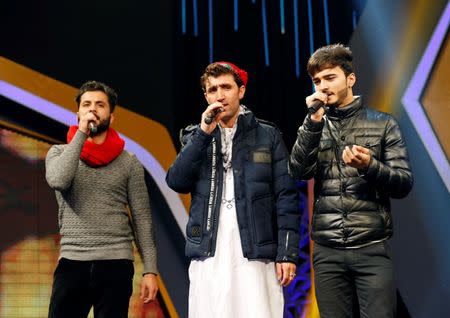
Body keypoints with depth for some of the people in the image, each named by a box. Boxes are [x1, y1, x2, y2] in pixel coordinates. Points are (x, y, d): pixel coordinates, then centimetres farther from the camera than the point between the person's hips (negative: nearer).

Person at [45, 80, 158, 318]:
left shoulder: (128, 162, 7)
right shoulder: (59, 153, 8)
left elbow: (141, 218, 5)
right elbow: (57, 181, -15)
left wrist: (150, 270, -3)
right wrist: (81, 134, -10)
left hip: (116, 265, 0)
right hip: (72, 263, 0)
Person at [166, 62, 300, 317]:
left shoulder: (268, 136, 7)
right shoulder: (195, 137, 14)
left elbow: (286, 197, 2)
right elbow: (177, 182, -1)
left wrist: (288, 253, -6)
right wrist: (204, 133, -7)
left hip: (256, 255, -2)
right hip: (208, 256, 2)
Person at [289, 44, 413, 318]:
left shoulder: (383, 124, 4)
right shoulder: (314, 127, 11)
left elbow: (404, 184, -1)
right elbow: (299, 172, -4)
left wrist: (369, 166, -19)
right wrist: (315, 121, -12)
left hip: (372, 249, -2)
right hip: (327, 252, 2)